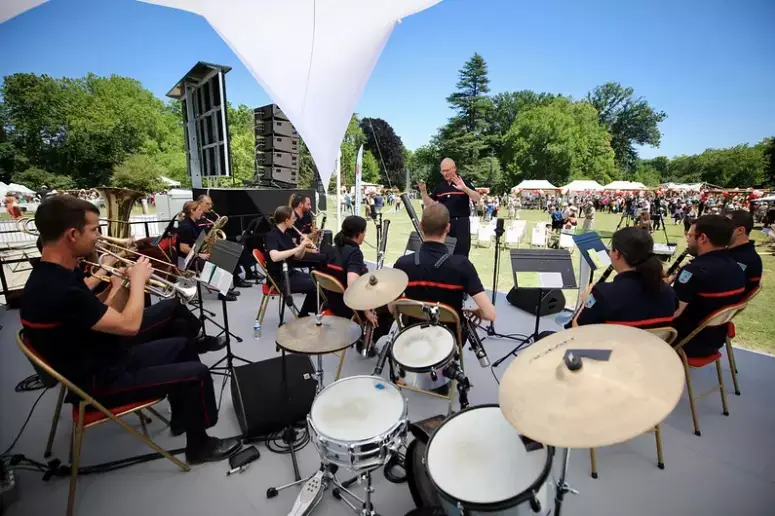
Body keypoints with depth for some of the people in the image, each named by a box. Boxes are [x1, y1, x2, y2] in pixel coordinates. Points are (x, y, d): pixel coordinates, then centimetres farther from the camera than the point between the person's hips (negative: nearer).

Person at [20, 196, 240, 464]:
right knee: (197, 373, -11)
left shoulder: (50, 275, 0)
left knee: (180, 345, 19)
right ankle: (199, 445, 12)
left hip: (107, 361, 10)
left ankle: (183, 418, 34)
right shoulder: (58, 290, -33)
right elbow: (129, 325, -28)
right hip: (100, 382, -10)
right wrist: (138, 279, -15)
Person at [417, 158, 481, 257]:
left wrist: (465, 188, -31)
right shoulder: (440, 186, 10)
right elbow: (429, 204, 11)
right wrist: (423, 191, -5)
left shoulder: (464, 182, -4)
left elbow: (477, 199, -15)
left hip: (461, 223, -4)